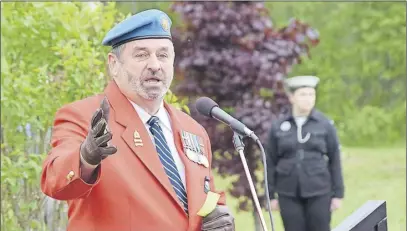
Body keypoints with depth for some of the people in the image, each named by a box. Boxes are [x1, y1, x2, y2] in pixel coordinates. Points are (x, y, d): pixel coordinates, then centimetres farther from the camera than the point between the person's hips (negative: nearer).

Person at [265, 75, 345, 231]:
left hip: (319, 192, -1)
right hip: (288, 193, 1)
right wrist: (271, 195, 4)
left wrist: (338, 194, 0)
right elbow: (271, 162, 6)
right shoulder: (278, 127, 2)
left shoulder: (325, 124, 1)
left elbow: (335, 160, 3)